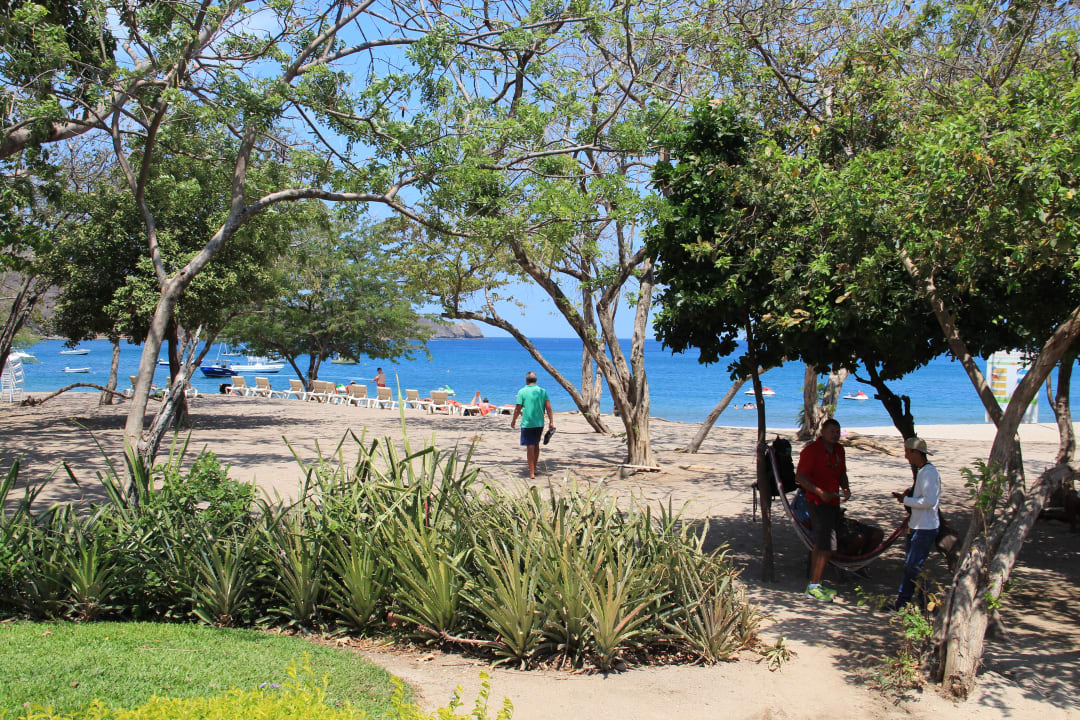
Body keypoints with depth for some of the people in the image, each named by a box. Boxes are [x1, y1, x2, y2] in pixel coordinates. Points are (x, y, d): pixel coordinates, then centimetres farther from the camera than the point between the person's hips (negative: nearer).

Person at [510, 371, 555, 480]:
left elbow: (518, 409, -6)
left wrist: (513, 420, 8)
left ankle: (532, 473, -5)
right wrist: (551, 422, -1)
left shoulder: (522, 392, -6)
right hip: (540, 423, 4)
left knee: (530, 447, -2)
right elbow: (548, 407, -3)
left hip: (527, 423, -4)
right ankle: (534, 468, 31)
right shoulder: (543, 391, 3)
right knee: (536, 445, 20)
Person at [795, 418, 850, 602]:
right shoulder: (811, 450, -13)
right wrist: (820, 492, -24)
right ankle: (814, 587, -2)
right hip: (819, 503, -8)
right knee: (827, 547, -11)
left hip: (833, 502, 8)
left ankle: (814, 585, 22)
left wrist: (845, 488, 4)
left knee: (820, 546, 13)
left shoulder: (839, 449, 13)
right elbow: (800, 477, -16)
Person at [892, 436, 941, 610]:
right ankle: (901, 602, 23)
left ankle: (928, 606, 2)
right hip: (917, 526, 10)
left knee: (914, 567, -8)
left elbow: (929, 501, -26)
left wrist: (906, 500, -15)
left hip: (925, 529, -10)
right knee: (909, 565, 15)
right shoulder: (921, 471, 14)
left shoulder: (929, 472, -18)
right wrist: (907, 495, 8)